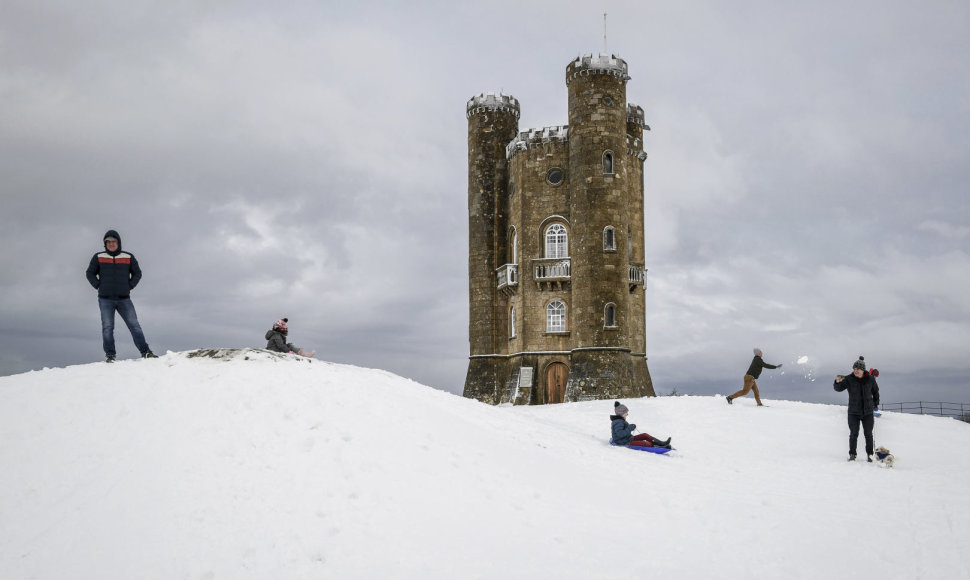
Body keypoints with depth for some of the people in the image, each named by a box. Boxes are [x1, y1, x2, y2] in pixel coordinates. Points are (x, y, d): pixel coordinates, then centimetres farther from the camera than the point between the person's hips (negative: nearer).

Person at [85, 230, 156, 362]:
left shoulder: (128, 257, 9)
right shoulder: (98, 257, 8)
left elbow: (137, 273, 17)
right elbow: (90, 273, 16)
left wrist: (130, 286, 4)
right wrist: (99, 286, 3)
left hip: (124, 298, 0)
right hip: (105, 299, 0)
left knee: (134, 325, -7)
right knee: (107, 327, -4)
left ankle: (145, 351, -9)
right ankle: (110, 355, -2)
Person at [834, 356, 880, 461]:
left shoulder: (870, 379, 1)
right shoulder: (849, 379, -5)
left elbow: (875, 391, 16)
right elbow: (839, 388, -10)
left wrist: (876, 404, 17)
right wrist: (837, 382, -30)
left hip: (867, 412, 1)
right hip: (854, 412, -1)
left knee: (868, 434, 6)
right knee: (854, 434, -3)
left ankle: (869, 454, 16)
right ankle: (852, 455, 4)